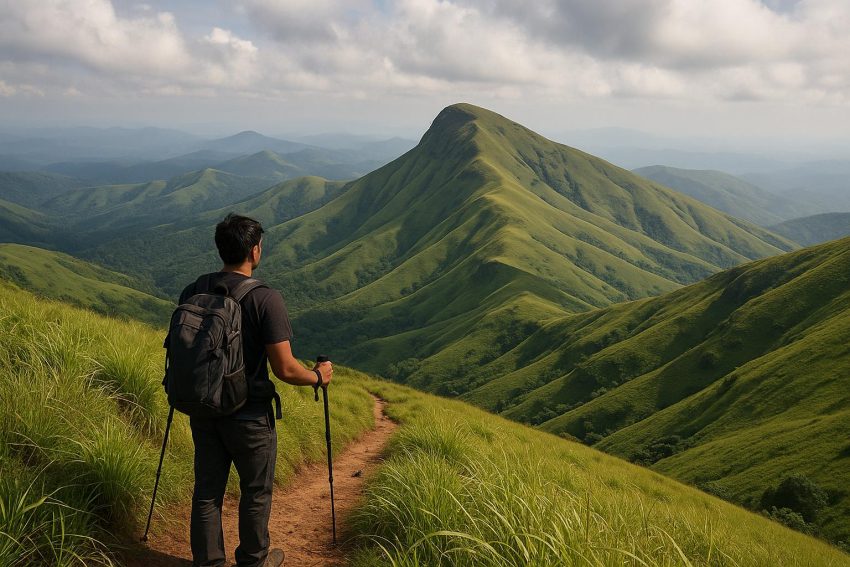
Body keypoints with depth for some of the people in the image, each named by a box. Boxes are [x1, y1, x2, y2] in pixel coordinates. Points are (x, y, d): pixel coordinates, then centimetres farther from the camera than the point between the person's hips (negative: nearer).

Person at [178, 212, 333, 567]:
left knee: (207, 491, 16)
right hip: (249, 415, -5)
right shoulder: (266, 299, -20)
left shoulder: (192, 292, -3)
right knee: (255, 492, 16)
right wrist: (318, 377, -1)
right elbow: (285, 370, -21)